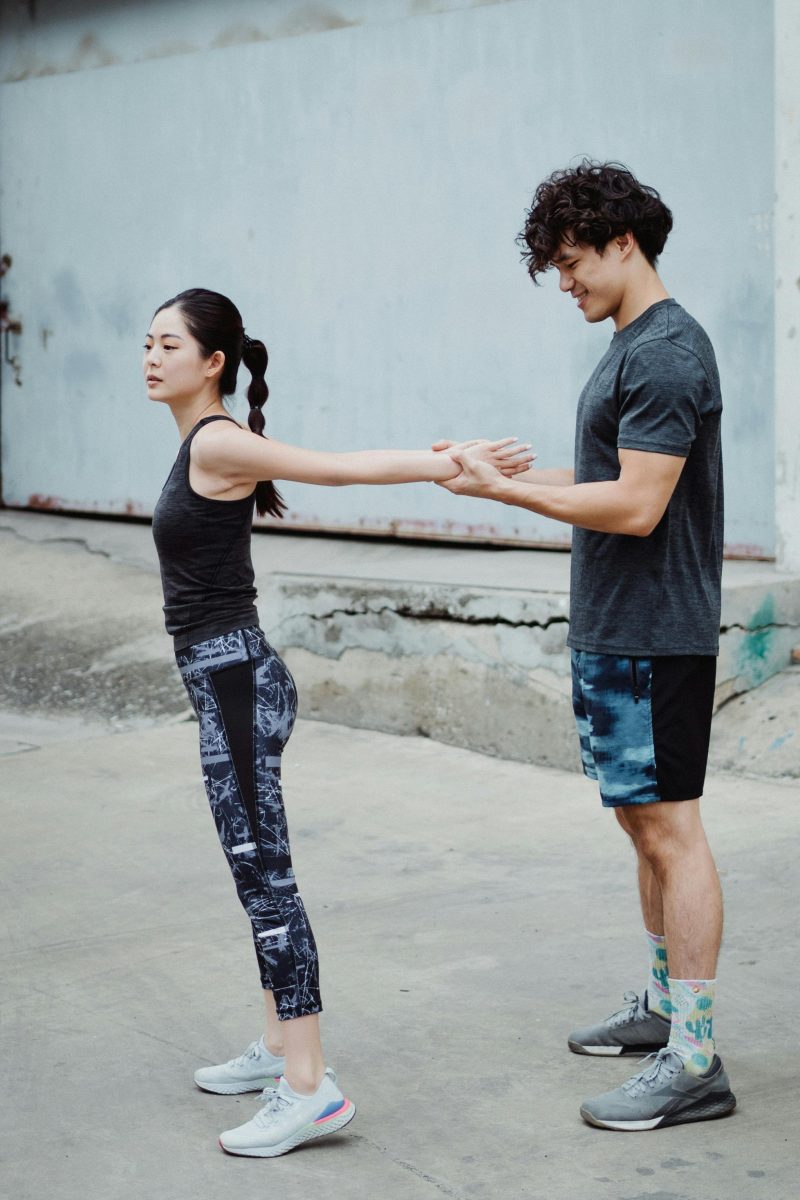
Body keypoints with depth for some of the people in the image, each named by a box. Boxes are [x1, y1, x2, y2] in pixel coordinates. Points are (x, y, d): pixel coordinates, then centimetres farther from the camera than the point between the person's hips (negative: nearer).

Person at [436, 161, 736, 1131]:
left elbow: (635, 505, -21)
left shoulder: (666, 354, -17)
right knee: (644, 824, 18)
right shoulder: (630, 349, 15)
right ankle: (662, 1007, 31)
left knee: (669, 830, -7)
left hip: (653, 638, -10)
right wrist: (510, 471, 12)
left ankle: (695, 1063, -2)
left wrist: (502, 489, -16)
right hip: (611, 630, 10)